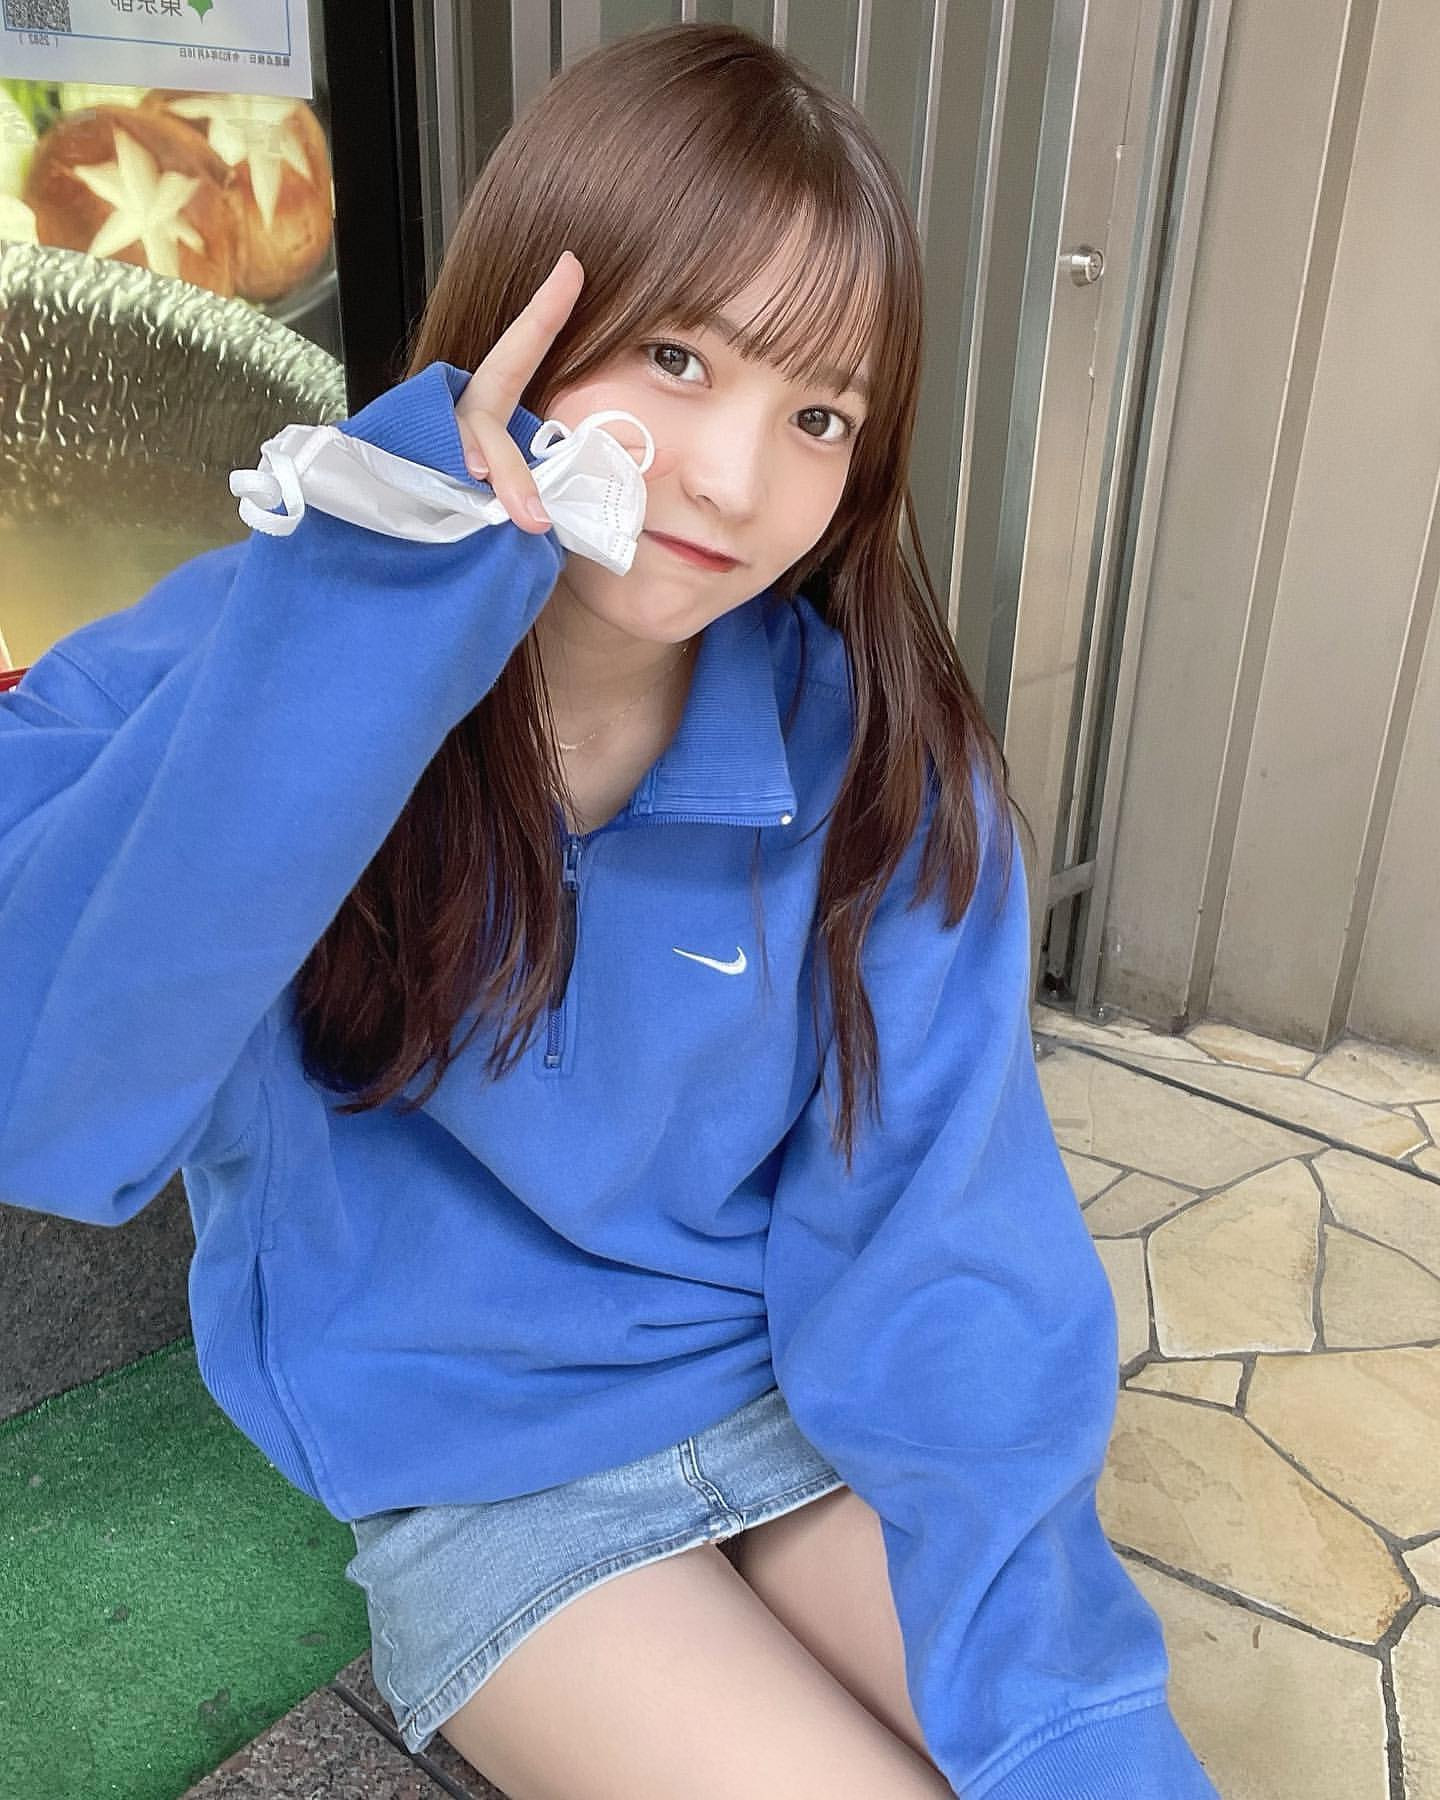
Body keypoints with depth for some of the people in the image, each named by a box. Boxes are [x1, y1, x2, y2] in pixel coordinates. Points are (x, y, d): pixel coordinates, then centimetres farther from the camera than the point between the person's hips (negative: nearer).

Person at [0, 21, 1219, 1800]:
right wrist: (385, 606, -37)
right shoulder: (266, 664, -16)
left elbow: (933, 1241, -13)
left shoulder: (878, 757, -12)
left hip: (806, 1394, 2)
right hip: (477, 1474, -1)